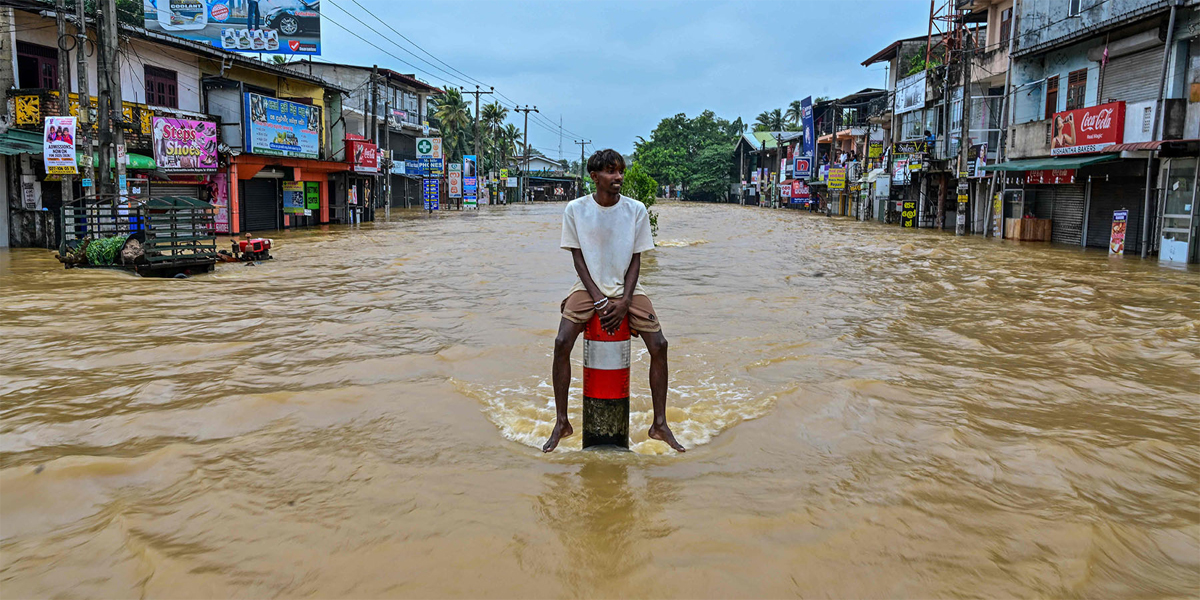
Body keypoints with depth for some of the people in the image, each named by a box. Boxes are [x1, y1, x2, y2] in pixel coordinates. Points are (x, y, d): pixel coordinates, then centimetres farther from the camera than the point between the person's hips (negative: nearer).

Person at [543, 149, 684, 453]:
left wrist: (624, 302, -13)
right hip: (589, 286, -1)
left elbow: (636, 259, 0)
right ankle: (561, 423, -5)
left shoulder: (636, 210, -3)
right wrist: (598, 299, -14)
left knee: (659, 345, -15)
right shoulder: (575, 209, -5)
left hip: (626, 287, 1)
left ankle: (660, 424, 0)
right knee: (562, 342, -21)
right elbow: (578, 258, -3)